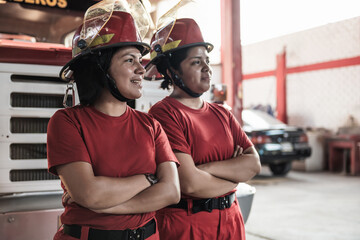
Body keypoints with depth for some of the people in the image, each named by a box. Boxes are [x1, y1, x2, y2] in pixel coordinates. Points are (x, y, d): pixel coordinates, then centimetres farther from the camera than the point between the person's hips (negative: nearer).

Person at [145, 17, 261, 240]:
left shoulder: (222, 114, 9)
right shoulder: (165, 113, -15)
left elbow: (254, 163, -1)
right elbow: (190, 184, -21)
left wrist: (206, 167, -16)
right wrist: (235, 174, -4)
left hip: (231, 221, 7)